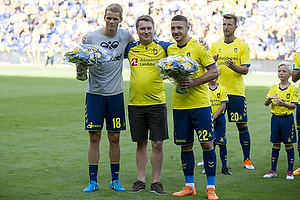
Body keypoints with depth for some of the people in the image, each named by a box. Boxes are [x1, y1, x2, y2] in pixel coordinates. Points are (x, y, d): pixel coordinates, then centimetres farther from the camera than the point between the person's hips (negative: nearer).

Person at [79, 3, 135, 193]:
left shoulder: (126, 35, 1)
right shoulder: (91, 37, -6)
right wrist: (80, 69, -24)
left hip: (115, 92, 2)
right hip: (95, 92, -2)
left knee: (115, 137, 6)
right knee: (94, 137, 0)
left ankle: (115, 180, 17)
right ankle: (93, 181, 8)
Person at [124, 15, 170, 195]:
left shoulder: (163, 47, 0)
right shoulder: (130, 49, 7)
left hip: (157, 103, -2)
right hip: (135, 104, 2)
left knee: (158, 143, -1)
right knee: (141, 143, 10)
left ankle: (156, 182, 9)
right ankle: (141, 181, 18)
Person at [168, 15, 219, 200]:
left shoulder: (198, 47, -7)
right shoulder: (170, 49, 9)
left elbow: (215, 71, -9)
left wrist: (193, 82, -19)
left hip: (200, 103, -4)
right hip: (179, 105, 4)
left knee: (207, 143, -3)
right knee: (185, 145, 9)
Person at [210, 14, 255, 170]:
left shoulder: (242, 45, 1)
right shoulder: (215, 45, 10)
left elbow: (245, 69, -4)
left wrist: (233, 66, -24)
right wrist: (212, 61, -13)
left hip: (236, 92, -2)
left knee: (242, 125, 0)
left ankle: (247, 159, 9)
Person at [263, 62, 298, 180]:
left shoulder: (292, 89, -3)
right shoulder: (273, 88, 7)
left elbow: (294, 105, -9)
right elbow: (266, 104, 3)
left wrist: (283, 104, -26)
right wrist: (270, 98, -18)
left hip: (287, 118, -3)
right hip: (275, 118, 3)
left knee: (289, 144, 2)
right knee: (275, 144, 8)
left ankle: (290, 171, 9)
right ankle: (273, 171, 14)